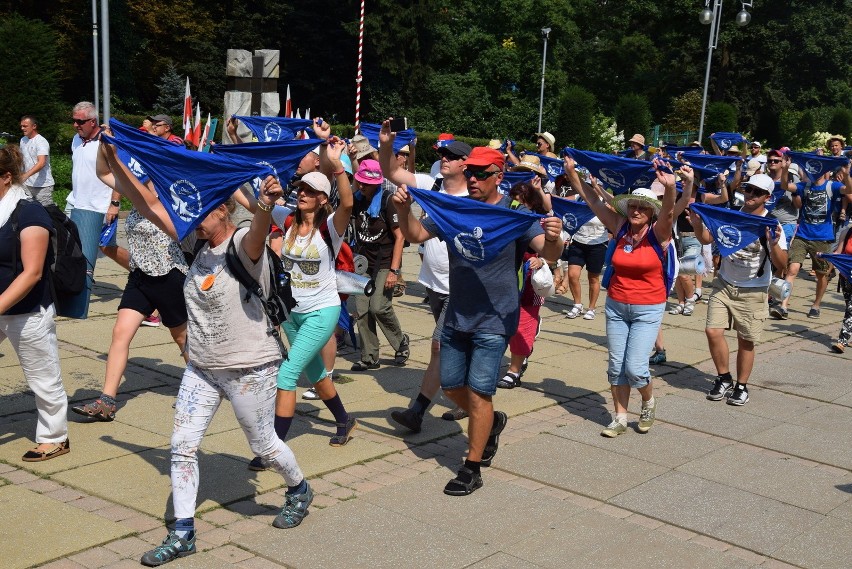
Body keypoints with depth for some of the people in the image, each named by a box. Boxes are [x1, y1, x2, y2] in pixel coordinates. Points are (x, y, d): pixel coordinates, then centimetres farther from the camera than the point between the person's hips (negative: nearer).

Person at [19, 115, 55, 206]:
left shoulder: (41, 142, -15)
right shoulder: (23, 140, 12)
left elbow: (41, 163, -28)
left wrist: (26, 175, -40)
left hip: (43, 185, -8)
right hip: (28, 184, 8)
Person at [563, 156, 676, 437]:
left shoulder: (658, 233, -11)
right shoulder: (619, 227, -1)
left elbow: (668, 211, -31)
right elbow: (591, 200, 0)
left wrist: (670, 188, -51)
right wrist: (571, 173, -6)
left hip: (648, 310, -4)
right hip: (616, 306, 4)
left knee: (635, 368, -8)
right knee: (616, 366, 7)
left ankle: (649, 402, 23)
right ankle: (620, 418, 22)